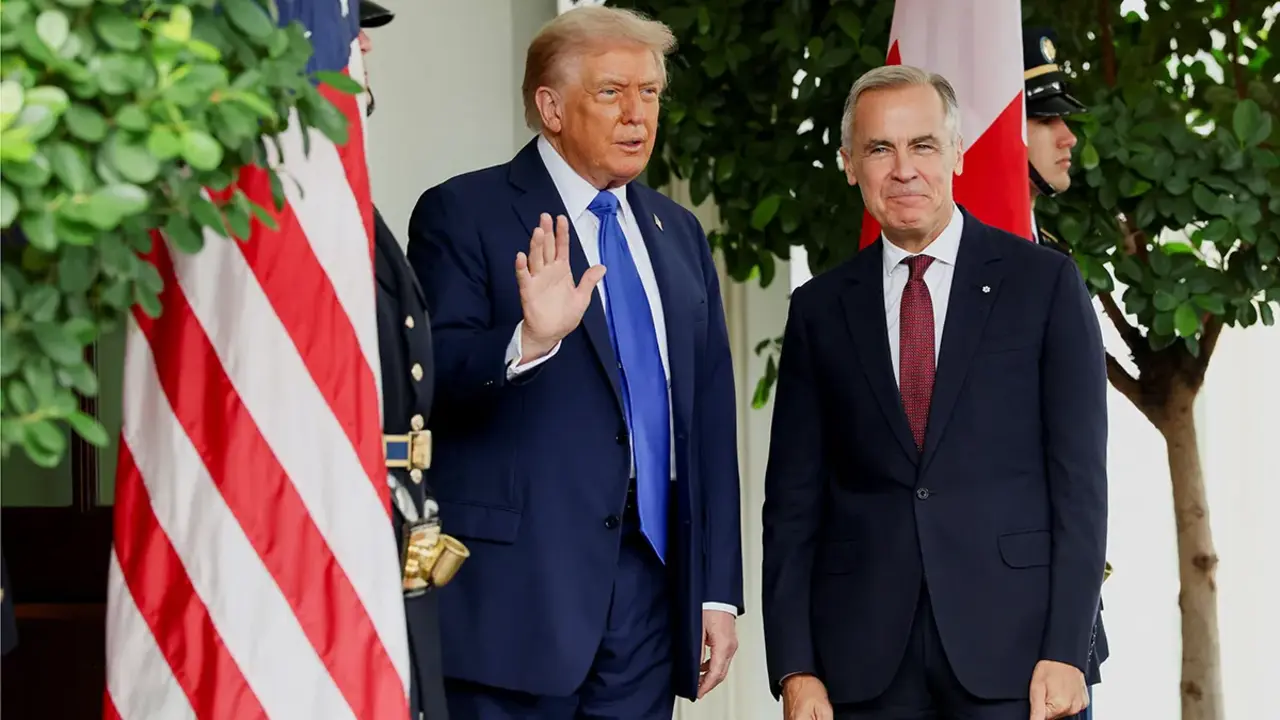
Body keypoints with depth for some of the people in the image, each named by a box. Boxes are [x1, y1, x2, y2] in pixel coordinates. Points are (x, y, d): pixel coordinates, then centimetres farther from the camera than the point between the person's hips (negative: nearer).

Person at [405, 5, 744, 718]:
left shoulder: (678, 233, 17)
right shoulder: (462, 213, -2)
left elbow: (710, 417, 16)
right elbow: (431, 383, -12)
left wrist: (718, 590, 12)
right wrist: (528, 341, -31)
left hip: (651, 577, 5)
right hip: (516, 588, -5)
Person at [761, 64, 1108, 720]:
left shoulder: (1044, 283, 3)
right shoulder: (820, 309, 10)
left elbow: (1079, 478, 0)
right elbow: (793, 499, 8)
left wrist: (1066, 650, -8)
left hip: (1010, 645, -2)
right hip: (864, 659, 2)